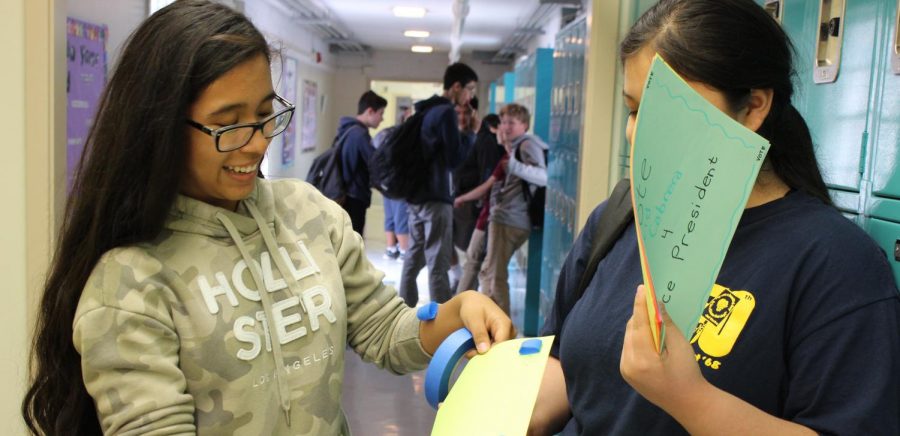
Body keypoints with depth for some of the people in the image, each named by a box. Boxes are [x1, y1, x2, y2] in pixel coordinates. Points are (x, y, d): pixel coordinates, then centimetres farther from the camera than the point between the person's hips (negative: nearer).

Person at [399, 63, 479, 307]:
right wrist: (469, 133, -4)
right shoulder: (446, 113, -13)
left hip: (416, 194, 9)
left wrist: (460, 132, 13)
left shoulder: (427, 110, 15)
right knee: (438, 264, -6)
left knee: (414, 257, 14)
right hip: (435, 197, -9)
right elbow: (455, 160, -16)